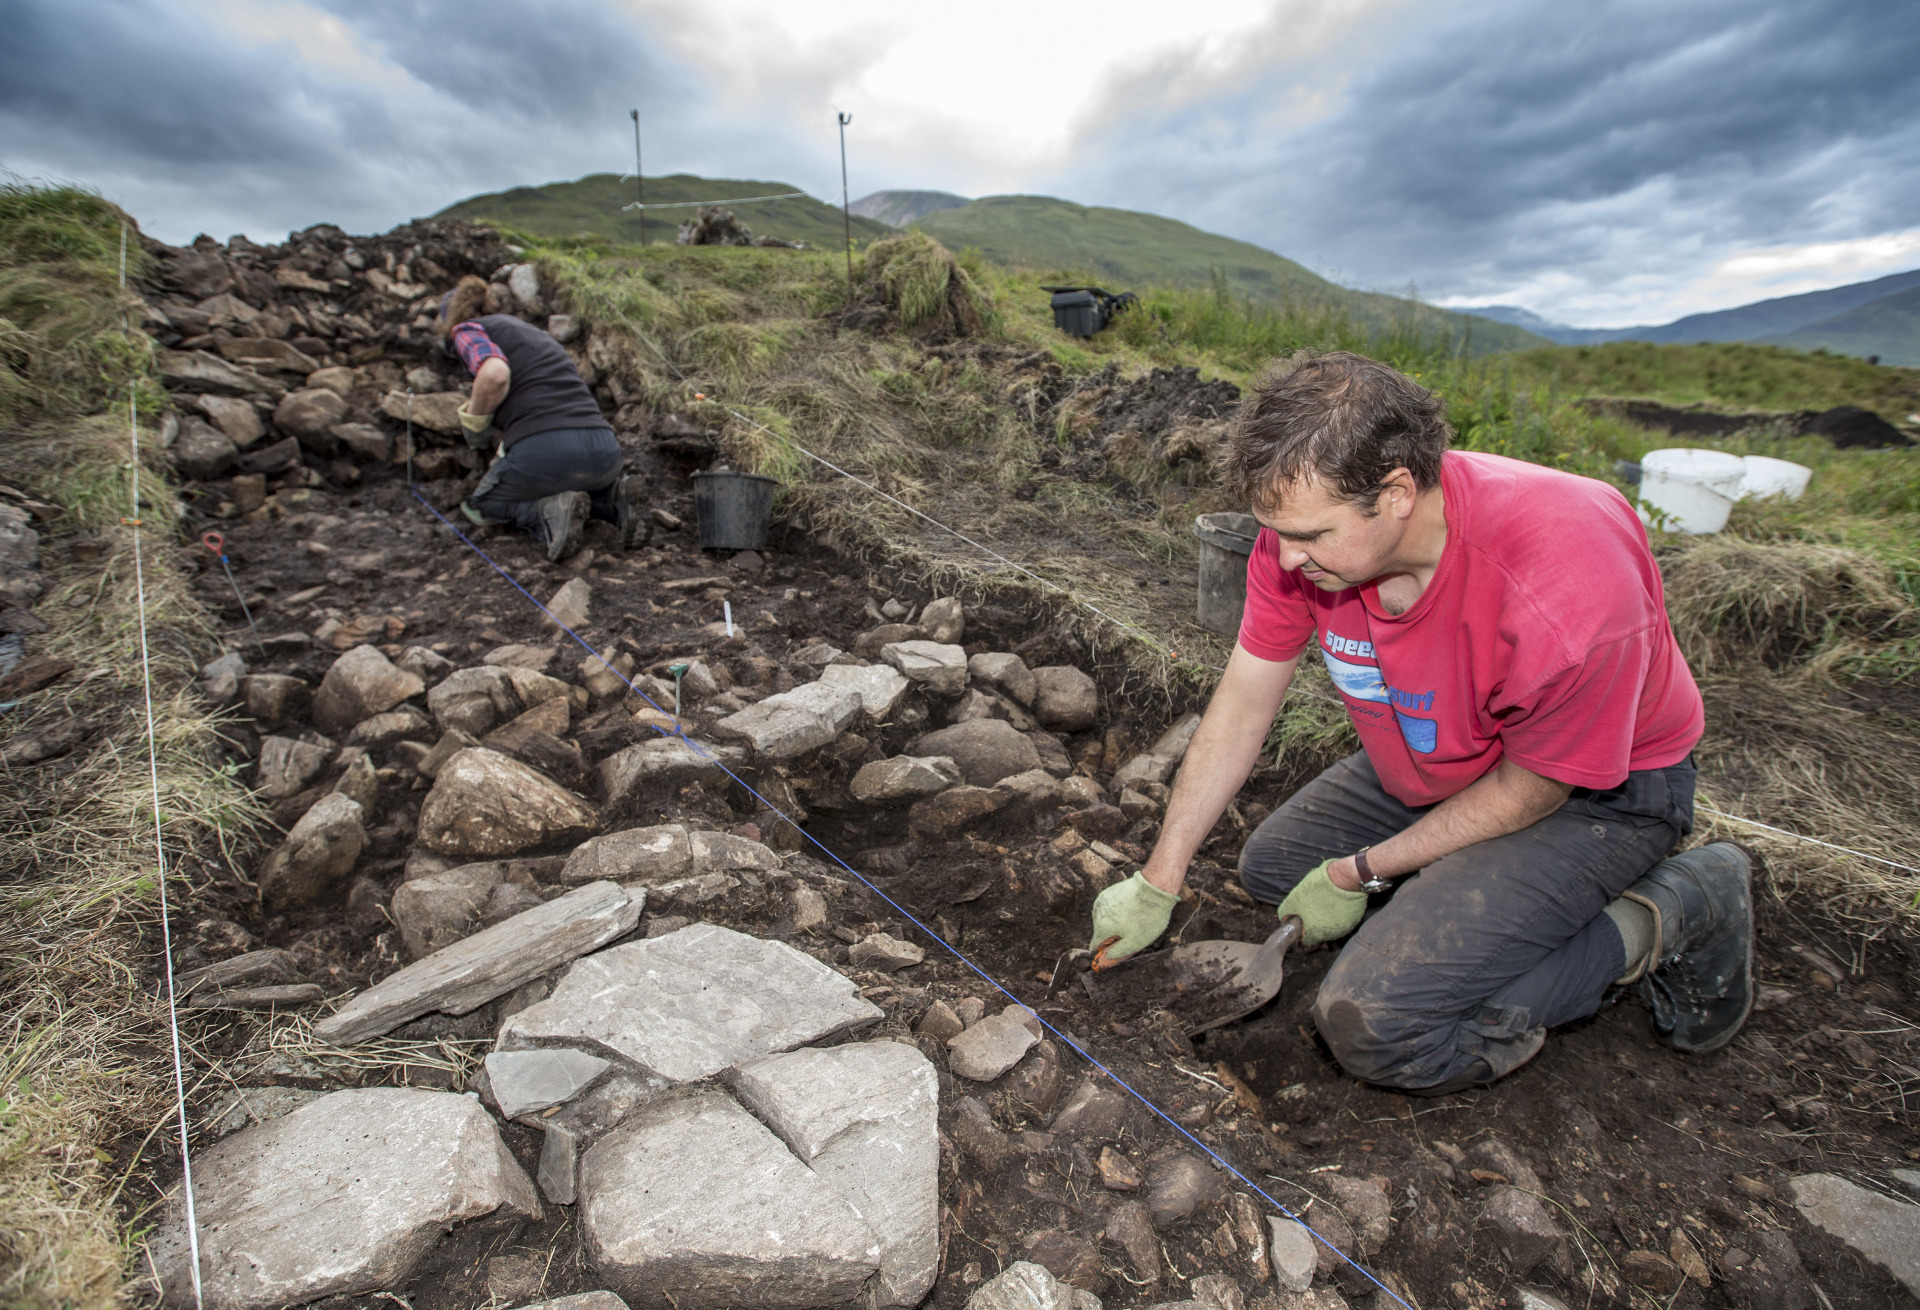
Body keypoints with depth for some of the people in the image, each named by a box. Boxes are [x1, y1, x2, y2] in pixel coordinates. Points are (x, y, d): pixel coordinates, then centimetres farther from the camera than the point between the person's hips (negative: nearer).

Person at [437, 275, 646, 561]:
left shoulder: (467, 329, 10)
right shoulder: (528, 329, 32)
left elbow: (495, 374, -14)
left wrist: (474, 422, 4)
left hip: (545, 451, -6)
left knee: (479, 506, 24)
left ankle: (549, 511, -6)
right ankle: (613, 498, 5)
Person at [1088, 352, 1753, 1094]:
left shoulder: (1562, 587, -38)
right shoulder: (1306, 525, -20)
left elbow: (1532, 787, -20)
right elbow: (1242, 705, -11)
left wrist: (1361, 873, -14)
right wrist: (1158, 882, -9)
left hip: (1602, 790, -6)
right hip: (1437, 766, 7)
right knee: (1272, 867, 10)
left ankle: (1654, 928, -2)